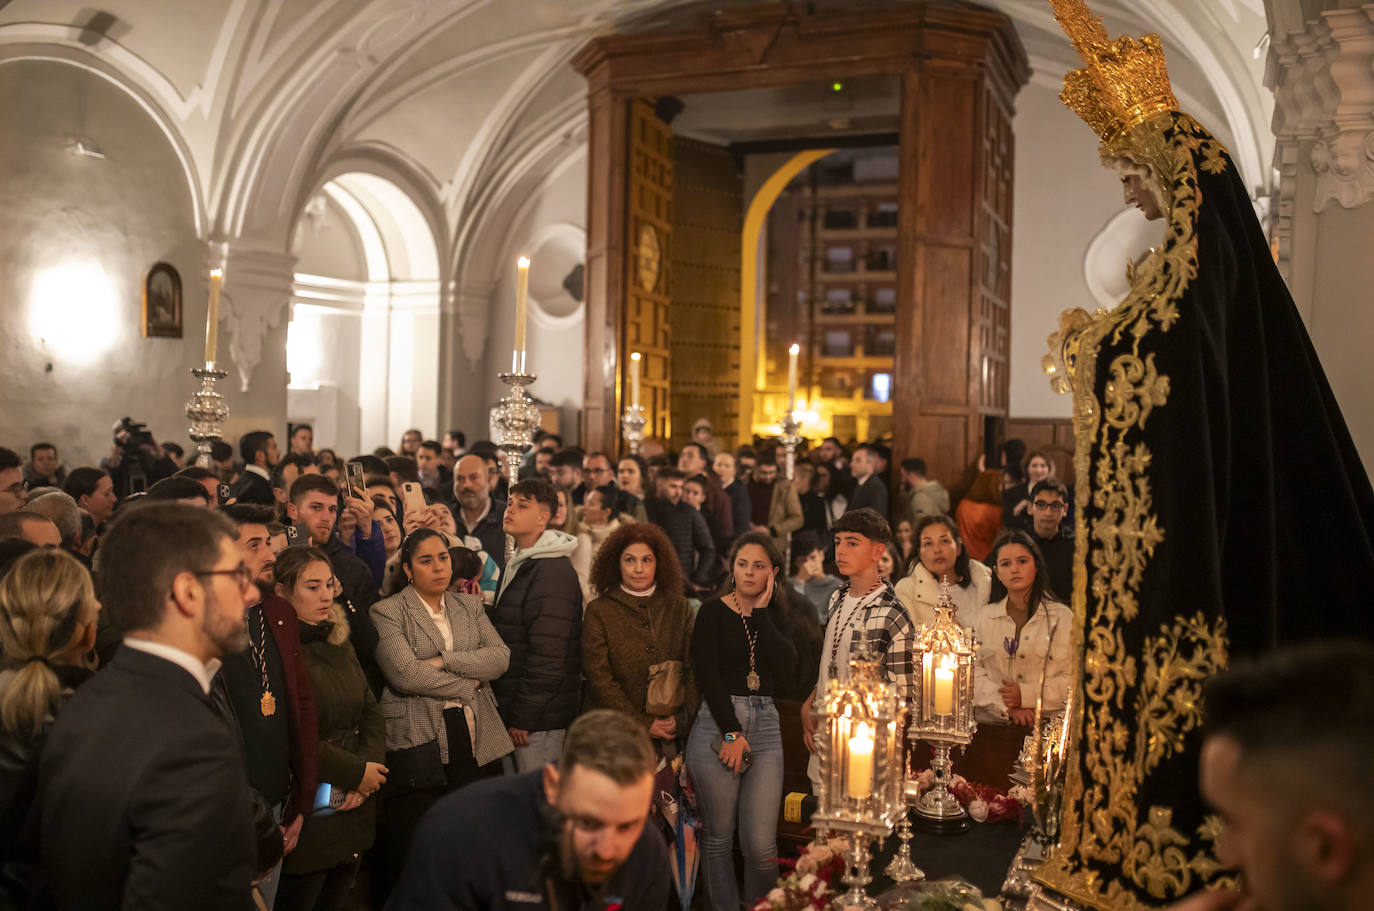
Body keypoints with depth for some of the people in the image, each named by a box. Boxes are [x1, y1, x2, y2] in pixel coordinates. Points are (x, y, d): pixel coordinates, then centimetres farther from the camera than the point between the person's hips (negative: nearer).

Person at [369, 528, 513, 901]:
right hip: (419, 744, -4)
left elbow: (500, 657, 2)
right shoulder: (387, 612, 0)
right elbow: (405, 673, -14)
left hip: (477, 740, 4)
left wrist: (444, 660, -9)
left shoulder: (470, 605, 16)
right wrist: (468, 684, -6)